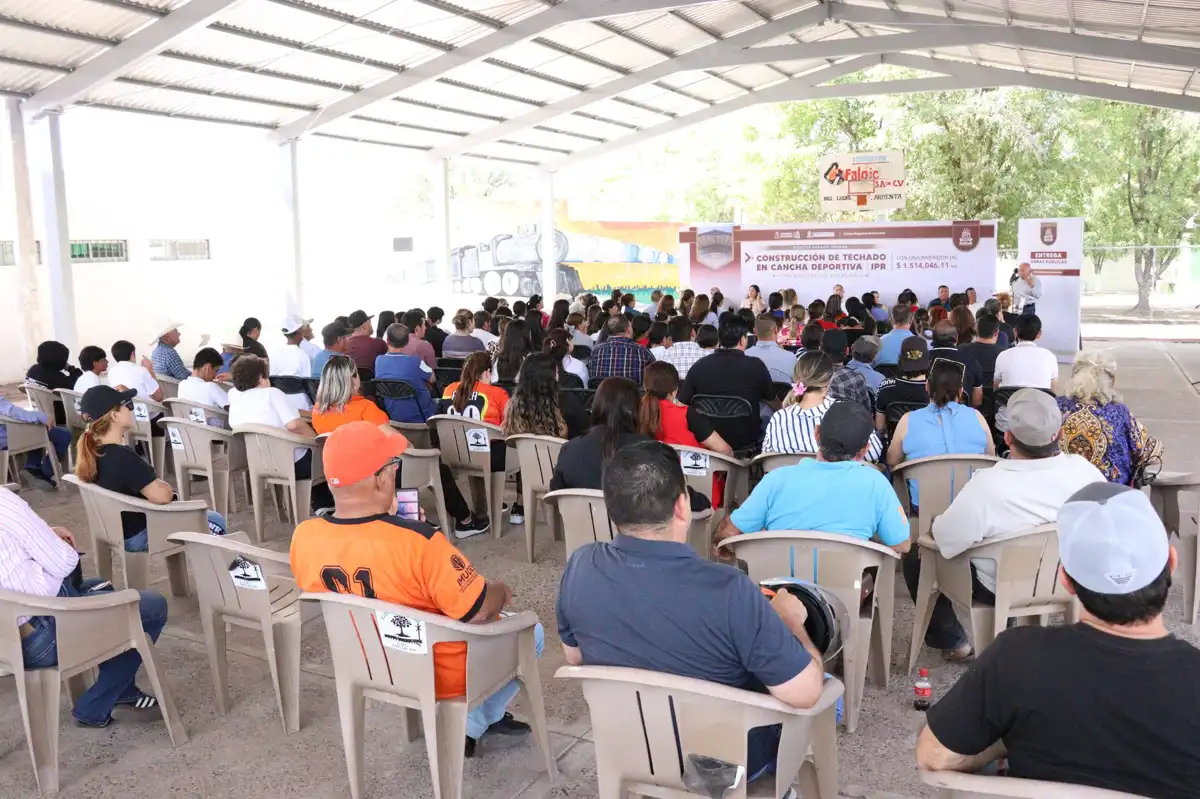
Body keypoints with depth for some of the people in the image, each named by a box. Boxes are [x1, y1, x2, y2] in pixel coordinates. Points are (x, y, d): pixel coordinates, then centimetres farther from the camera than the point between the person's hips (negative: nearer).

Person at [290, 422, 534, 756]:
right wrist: (501, 591, -4)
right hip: (444, 673, -6)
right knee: (529, 631, 22)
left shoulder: (304, 537, -17)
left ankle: (473, 723, 29)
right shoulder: (418, 542, -35)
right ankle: (479, 719, 24)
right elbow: (480, 612, -25)